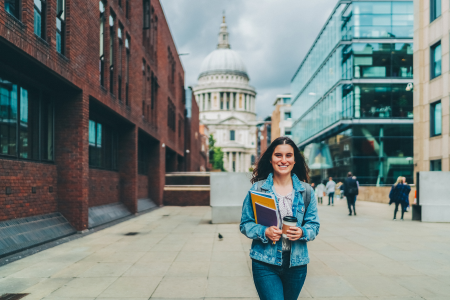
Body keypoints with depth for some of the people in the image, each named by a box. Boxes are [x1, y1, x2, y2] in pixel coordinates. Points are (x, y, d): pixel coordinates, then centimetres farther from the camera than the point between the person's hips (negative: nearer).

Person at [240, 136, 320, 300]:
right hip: (265, 264, -3)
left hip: (296, 264, 3)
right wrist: (264, 232, -19)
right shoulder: (257, 189, -3)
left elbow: (314, 225, 5)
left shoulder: (306, 191, 3)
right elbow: (245, 224, 0)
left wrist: (302, 232, -17)